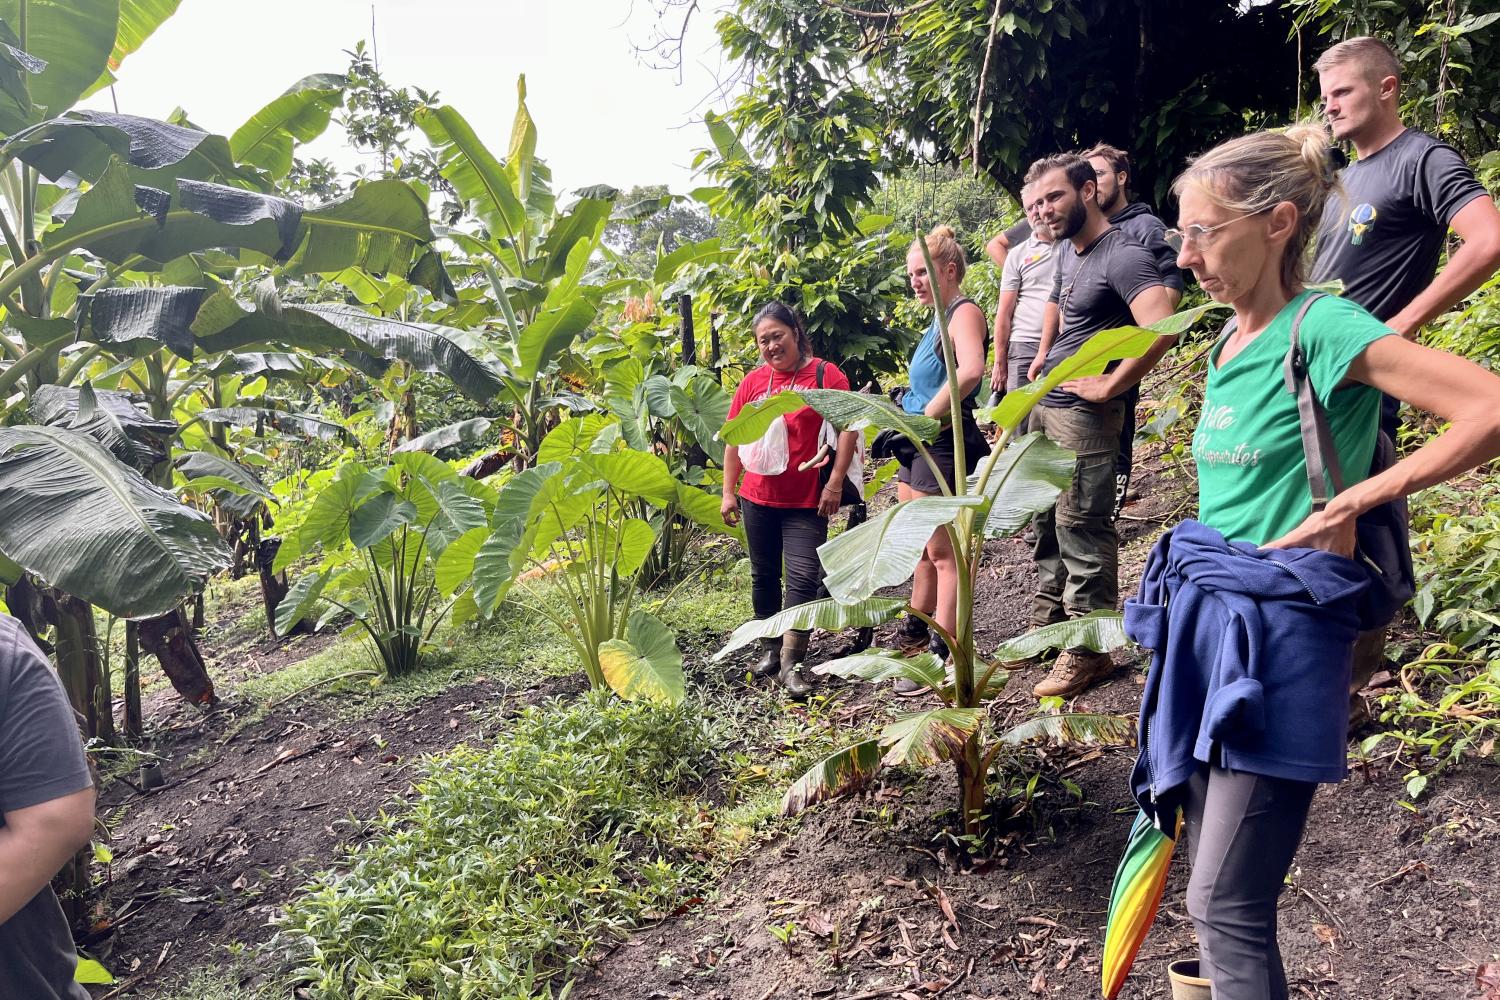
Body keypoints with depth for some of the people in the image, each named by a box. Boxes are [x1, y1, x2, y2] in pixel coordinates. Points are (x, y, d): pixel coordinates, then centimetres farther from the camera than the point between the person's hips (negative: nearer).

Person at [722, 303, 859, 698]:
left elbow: (848, 427, -9)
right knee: (764, 575, 14)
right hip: (757, 498, 4)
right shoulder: (752, 382, 6)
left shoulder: (825, 374, -6)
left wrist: (835, 483, -14)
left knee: (803, 578, -7)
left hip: (806, 501, -4)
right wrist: (728, 491, 8)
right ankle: (770, 649, 29)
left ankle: (791, 663, -1)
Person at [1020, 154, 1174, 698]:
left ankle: (1090, 649, 6)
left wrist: (1110, 386, -22)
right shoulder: (1066, 250, 12)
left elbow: (1160, 327, -32)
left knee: (1081, 527, -4)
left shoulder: (1123, 256, -17)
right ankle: (1049, 619, 31)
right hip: (1044, 402, 10)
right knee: (1046, 519, 17)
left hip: (1083, 413, -9)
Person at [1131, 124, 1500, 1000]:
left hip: (1279, 630, -8)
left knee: (1227, 905, -4)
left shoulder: (1323, 328, -13)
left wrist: (1358, 499, -15)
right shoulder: (1231, 343, 11)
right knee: (1209, 870, 17)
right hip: (1204, 617, 8)